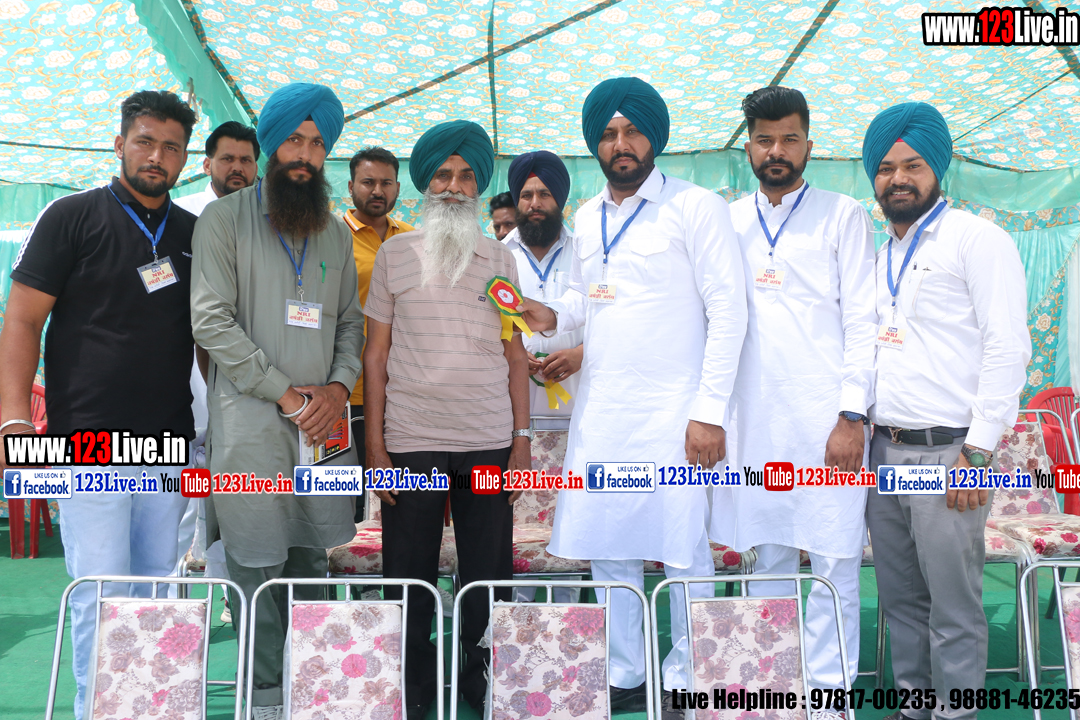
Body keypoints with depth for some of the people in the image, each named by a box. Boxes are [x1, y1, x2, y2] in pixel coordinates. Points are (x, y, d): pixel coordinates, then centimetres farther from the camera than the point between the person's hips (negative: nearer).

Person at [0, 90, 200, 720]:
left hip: (172, 442, 4)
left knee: (156, 586, 11)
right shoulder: (72, 218, 1)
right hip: (90, 438, -4)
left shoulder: (197, 234, 12)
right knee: (101, 590, -2)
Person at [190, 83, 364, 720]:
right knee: (257, 567, 0)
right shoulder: (226, 218, 1)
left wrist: (339, 386, -3)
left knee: (310, 561, 11)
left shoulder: (336, 232, 15)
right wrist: (284, 393, -10)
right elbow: (212, 319, -8)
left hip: (323, 424, 4)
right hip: (251, 423, -4)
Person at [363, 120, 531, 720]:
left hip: (489, 444, 1)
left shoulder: (500, 258, 10)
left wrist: (522, 440, 4)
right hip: (411, 443, -1)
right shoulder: (395, 253, 7)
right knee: (409, 580, 6)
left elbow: (516, 355, 10)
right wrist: (375, 445, -1)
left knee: (488, 577, 6)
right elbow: (376, 352, 5)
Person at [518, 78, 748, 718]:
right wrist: (554, 315, 4)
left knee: (683, 551, 0)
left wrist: (709, 410, -15)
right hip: (599, 409, 6)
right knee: (607, 549, 10)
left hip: (672, 413, -6)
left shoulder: (696, 208, -5)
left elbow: (728, 310, -9)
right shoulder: (587, 219, 15)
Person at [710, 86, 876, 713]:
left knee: (834, 561, 0)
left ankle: (828, 695, 13)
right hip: (754, 420, 3)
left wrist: (853, 415, -10)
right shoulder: (729, 222, 14)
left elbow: (862, 320, -1)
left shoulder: (843, 216, 5)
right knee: (768, 555, 10)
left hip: (825, 419, -3)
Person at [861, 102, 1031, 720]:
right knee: (900, 597, 14)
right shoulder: (880, 256, 17)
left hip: (947, 451, -6)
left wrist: (977, 452, -16)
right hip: (884, 451, 6)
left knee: (954, 605, 0)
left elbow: (1008, 348, -11)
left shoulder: (977, 238, -3)